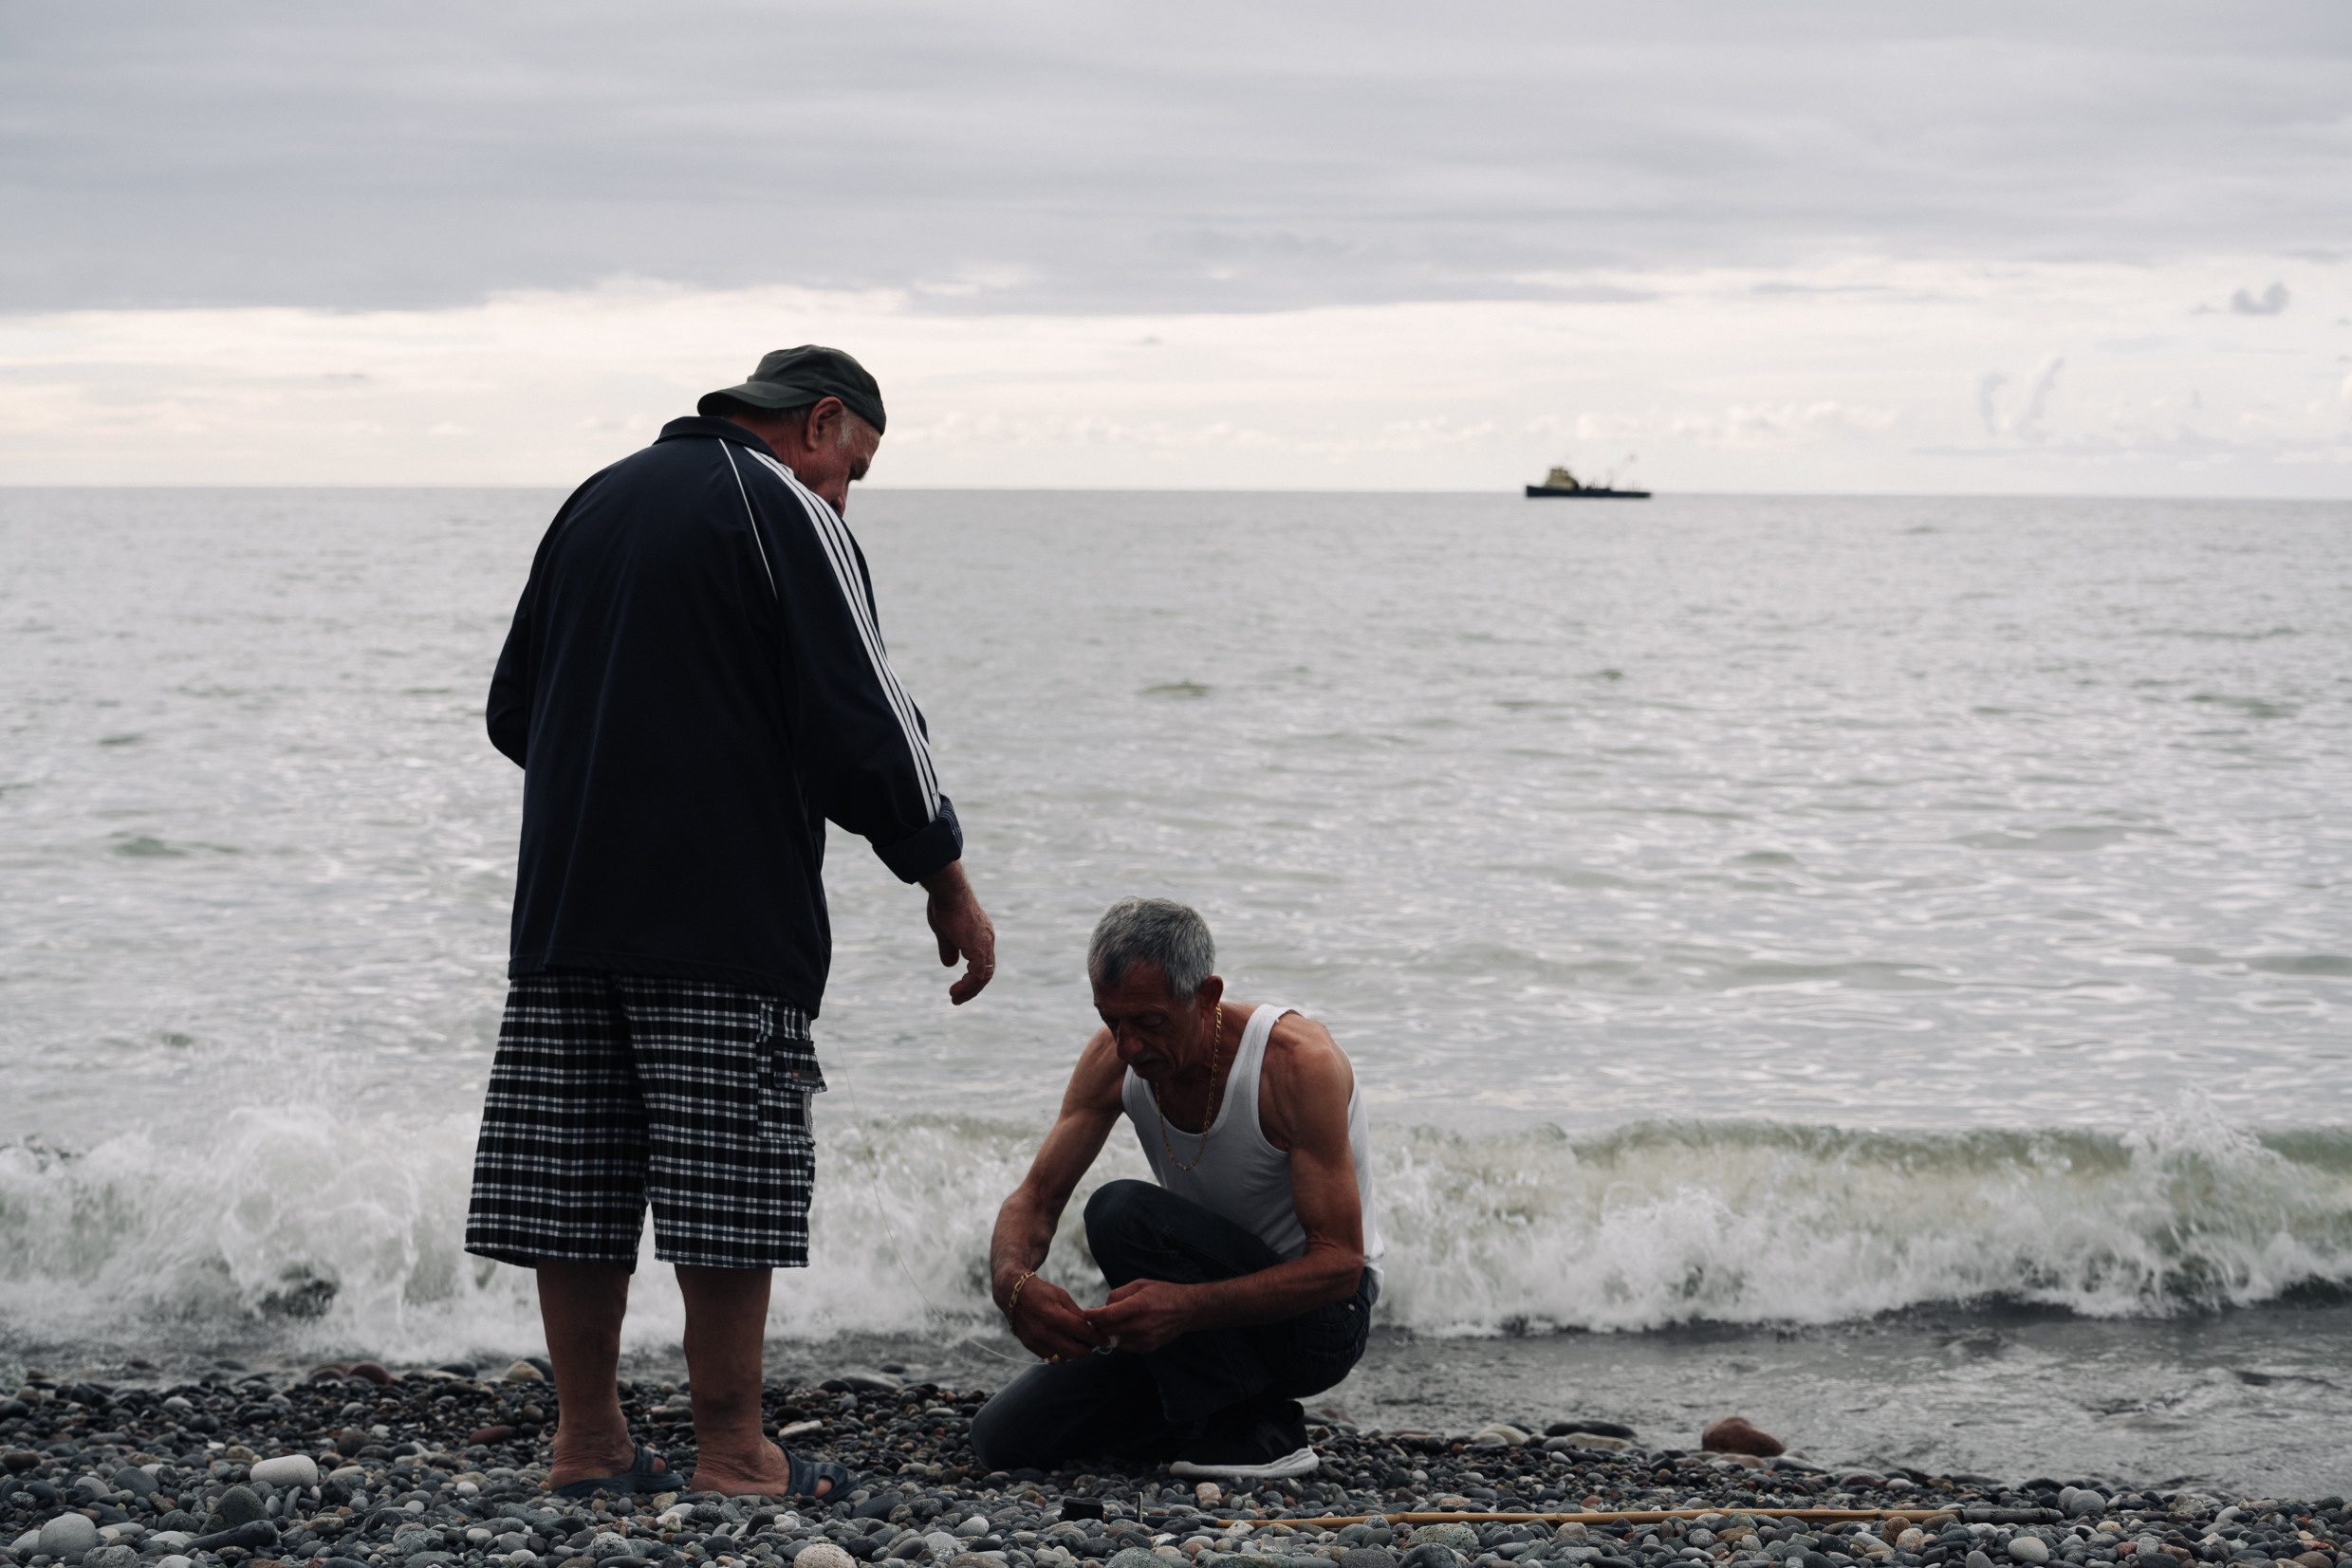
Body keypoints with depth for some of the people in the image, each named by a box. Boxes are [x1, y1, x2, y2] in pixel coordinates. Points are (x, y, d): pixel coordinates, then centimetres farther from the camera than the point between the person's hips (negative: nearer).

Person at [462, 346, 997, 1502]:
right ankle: (731, 1453, -1)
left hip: (565, 896, 7)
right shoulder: (786, 513, -5)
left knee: (574, 1182, 6)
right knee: (728, 1185, -3)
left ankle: (587, 1443, 11)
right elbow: (862, 721, -10)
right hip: (727, 912, -7)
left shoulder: (596, 500, 18)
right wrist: (945, 880, 0)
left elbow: (513, 712, 23)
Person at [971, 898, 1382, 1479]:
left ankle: (1259, 1430, -19)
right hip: (1203, 1315, 6)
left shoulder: (1300, 1062, -26)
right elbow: (1037, 1196, -5)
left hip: (1321, 1319, -6)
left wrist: (1188, 1306, -42)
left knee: (1124, 1212, -30)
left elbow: (1340, 1263, -28)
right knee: (1005, 1436, -7)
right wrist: (1012, 1283, -30)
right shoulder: (1114, 1056, -8)